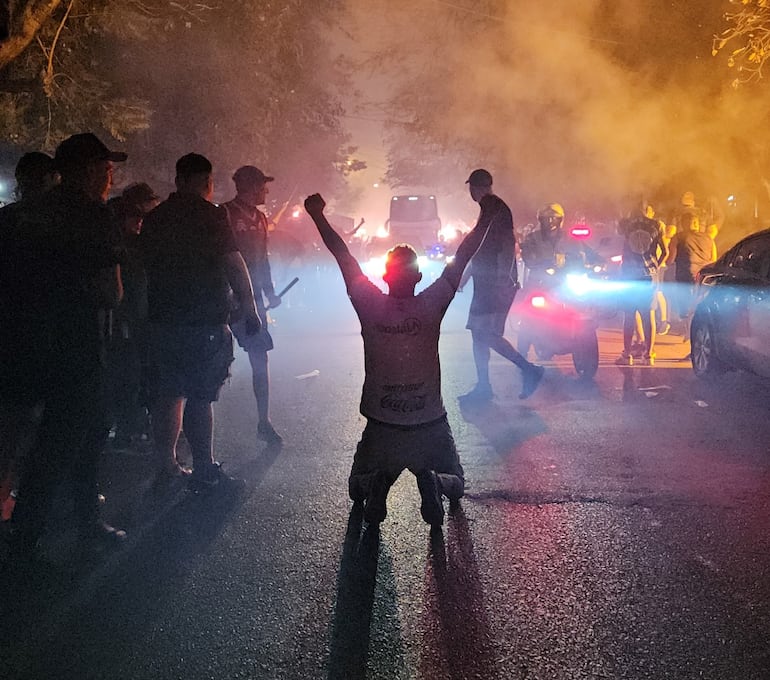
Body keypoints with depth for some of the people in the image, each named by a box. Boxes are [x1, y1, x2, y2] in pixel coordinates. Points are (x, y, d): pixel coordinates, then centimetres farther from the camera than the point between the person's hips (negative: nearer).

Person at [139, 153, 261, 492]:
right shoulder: (210, 215, -10)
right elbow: (234, 264, -11)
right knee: (200, 397, -3)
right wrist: (249, 308, -5)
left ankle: (167, 465, 20)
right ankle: (204, 471, 3)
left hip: (161, 320, 7)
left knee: (167, 394, 13)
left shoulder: (153, 218, 10)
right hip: (203, 321, -6)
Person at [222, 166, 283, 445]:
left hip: (252, 299, 6)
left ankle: (264, 423, 8)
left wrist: (269, 293, 16)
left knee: (260, 360, 3)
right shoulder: (225, 214, -10)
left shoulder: (259, 218, 14)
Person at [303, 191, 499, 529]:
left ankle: (376, 484, -13)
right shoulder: (431, 306, -11)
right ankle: (432, 481, -14)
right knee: (455, 484, 23)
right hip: (430, 425, 0)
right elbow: (461, 259, -7)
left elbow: (344, 258, -5)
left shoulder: (371, 306, -11)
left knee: (356, 488, 25)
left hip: (381, 427, 1)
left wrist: (318, 216, 3)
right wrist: (485, 218, 1)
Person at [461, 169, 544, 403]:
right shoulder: (490, 209, 19)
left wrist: (503, 278, -28)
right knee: (479, 333, 9)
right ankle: (483, 387, 13)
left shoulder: (497, 208, -11)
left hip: (497, 283, -10)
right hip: (486, 283, 10)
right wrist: (466, 274, 32)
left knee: (485, 333, -14)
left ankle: (529, 370, -8)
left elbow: (508, 245, -21)